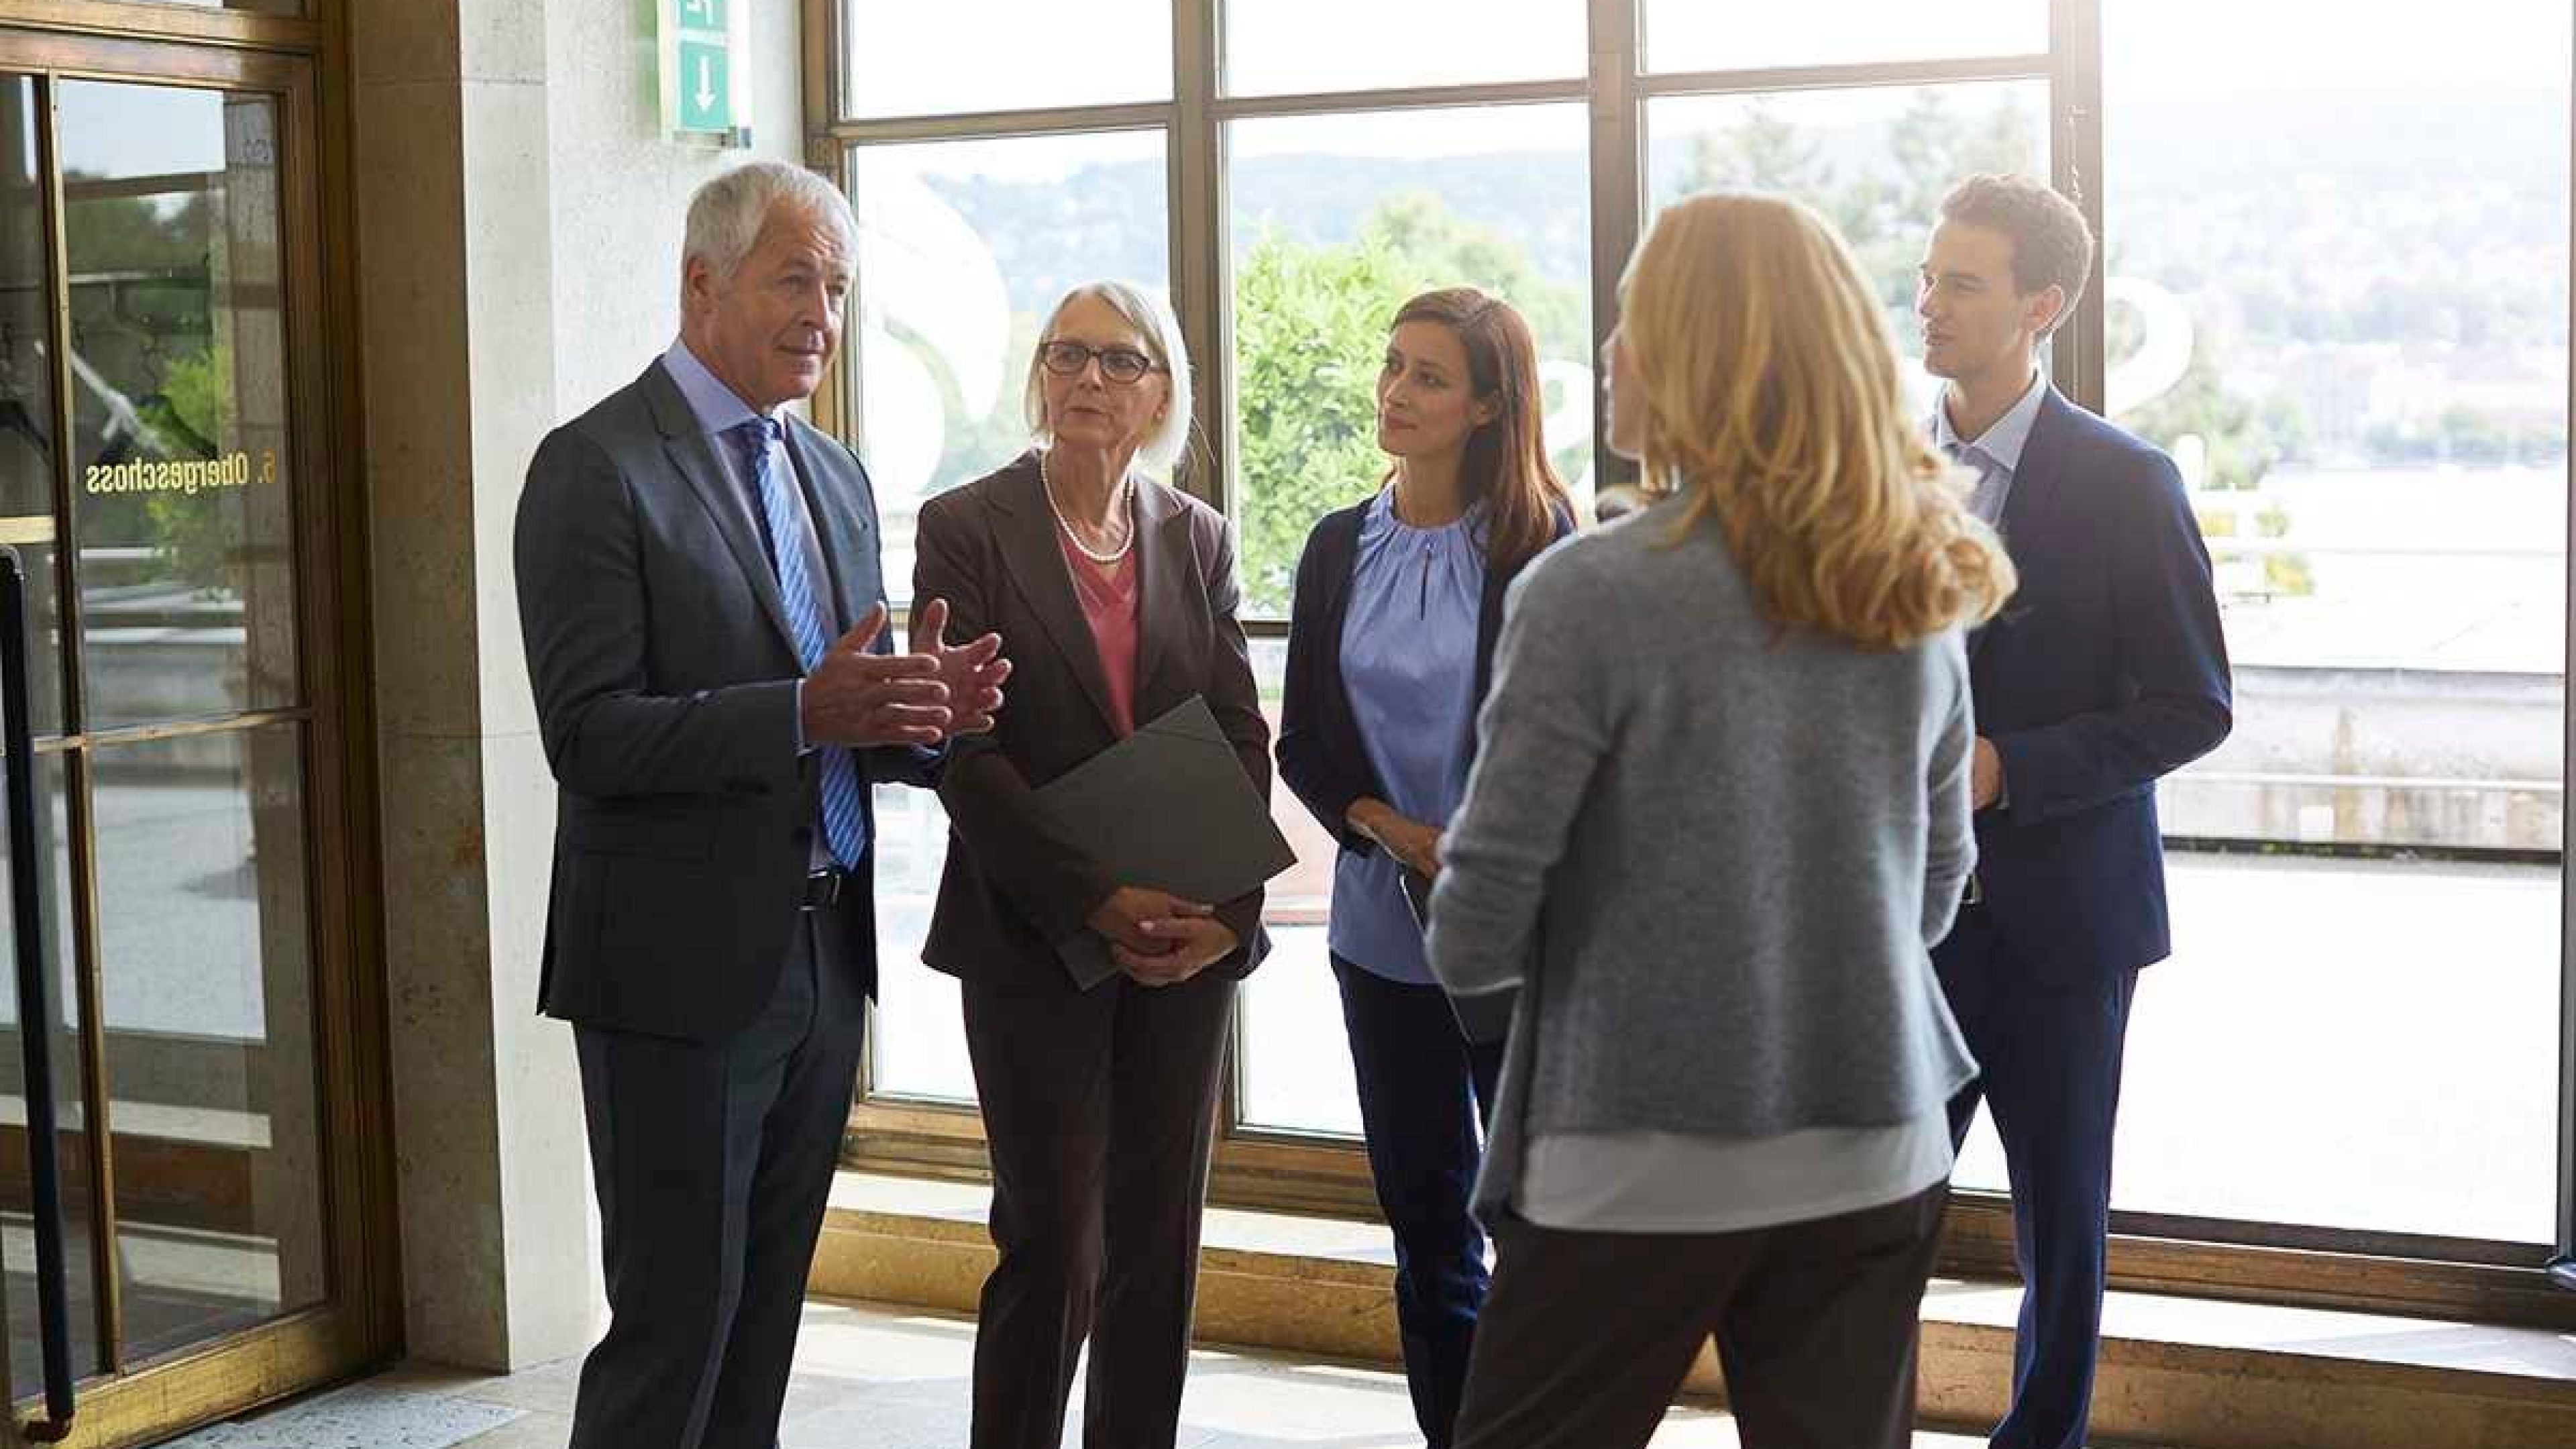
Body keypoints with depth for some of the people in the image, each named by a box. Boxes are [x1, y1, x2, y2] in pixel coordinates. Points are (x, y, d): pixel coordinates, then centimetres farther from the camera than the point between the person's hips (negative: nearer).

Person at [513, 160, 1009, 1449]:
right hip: (682, 966, -7)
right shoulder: (596, 467, -10)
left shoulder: (835, 478, 14)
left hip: (823, 957, 7)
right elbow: (588, 736, -18)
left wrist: (930, 711, -6)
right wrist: (807, 713, -28)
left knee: (766, 1315, 15)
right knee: (674, 1322, -1)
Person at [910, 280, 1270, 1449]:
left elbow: (1243, 737, 5)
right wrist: (1096, 902, -17)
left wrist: (1228, 910, -9)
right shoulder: (966, 528, -3)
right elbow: (965, 749, -10)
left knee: (1160, 1234, 8)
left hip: (1191, 936, 4)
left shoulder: (1197, 538, 9)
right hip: (1036, 942, -4)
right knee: (1051, 1240, -2)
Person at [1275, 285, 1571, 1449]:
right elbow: (1302, 743, 9)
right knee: (1426, 1218, 11)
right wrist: (1386, 829, -8)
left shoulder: (1543, 542, -5)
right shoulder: (1338, 548, 8)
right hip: (1385, 930, 4)